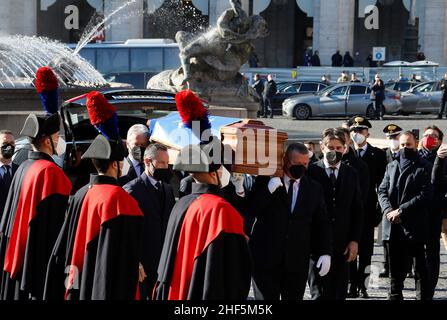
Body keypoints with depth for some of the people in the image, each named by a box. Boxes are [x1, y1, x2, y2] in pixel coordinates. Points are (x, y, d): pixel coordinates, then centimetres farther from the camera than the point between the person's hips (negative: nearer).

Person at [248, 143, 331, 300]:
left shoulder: (314, 189, 10)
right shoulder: (266, 181, 3)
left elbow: (322, 223, 11)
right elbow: (251, 211, -3)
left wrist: (325, 253, 0)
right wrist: (268, 190, -16)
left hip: (297, 262, 2)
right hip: (266, 258, -2)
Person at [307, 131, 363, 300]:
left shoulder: (351, 174, 11)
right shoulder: (311, 171, -1)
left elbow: (357, 210, 10)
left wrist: (355, 240, 2)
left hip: (342, 245, 3)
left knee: (339, 294, 5)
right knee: (320, 293, -6)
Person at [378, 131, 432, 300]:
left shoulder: (424, 168, -1)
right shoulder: (391, 166, 16)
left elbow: (425, 194, -9)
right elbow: (382, 191, 12)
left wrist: (401, 210, -13)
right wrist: (388, 210, -7)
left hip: (414, 227, -4)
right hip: (393, 226, 4)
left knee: (420, 268, -1)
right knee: (396, 268, 8)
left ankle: (422, 296, 3)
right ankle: (395, 296, 14)